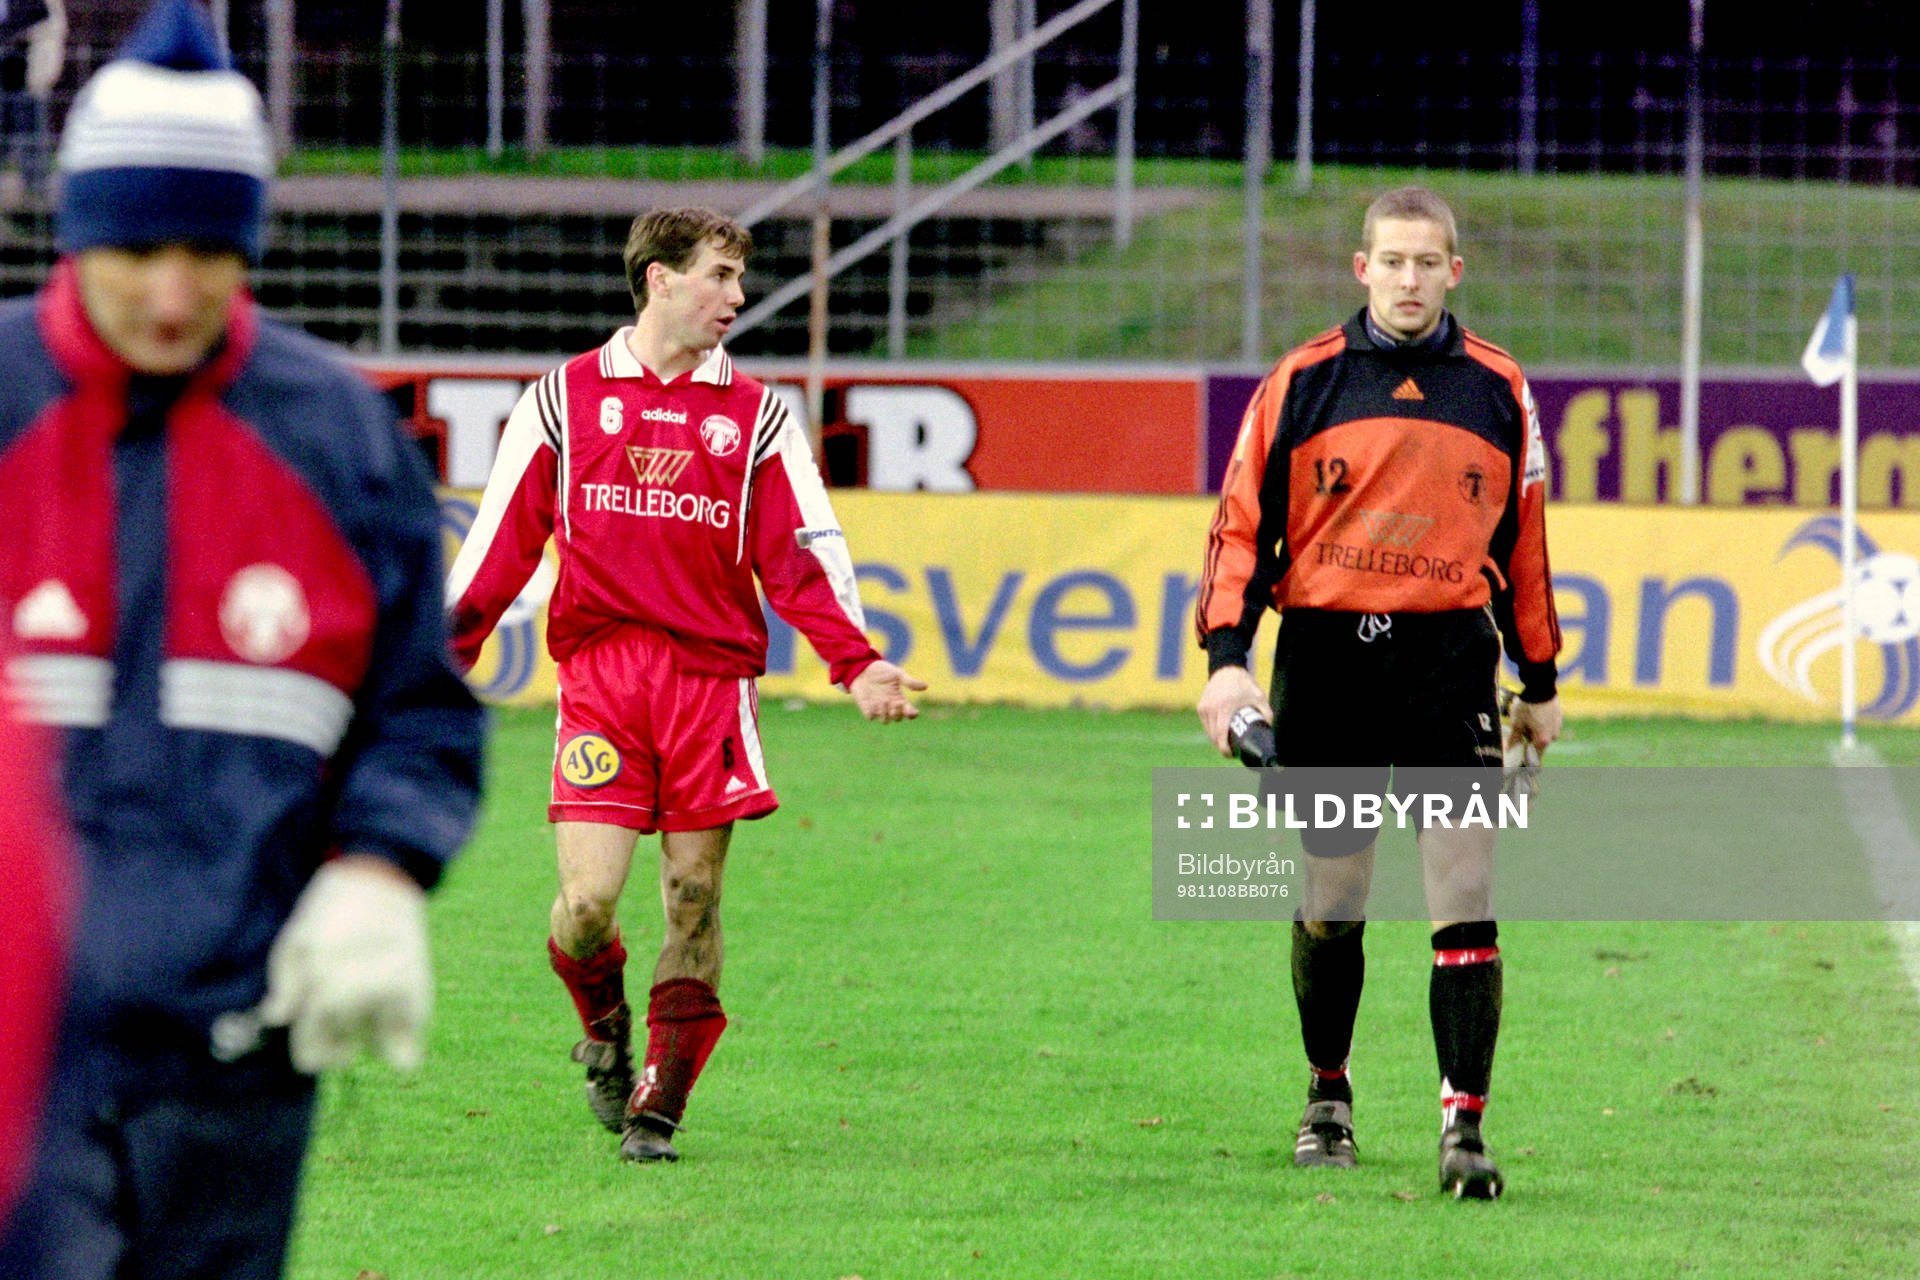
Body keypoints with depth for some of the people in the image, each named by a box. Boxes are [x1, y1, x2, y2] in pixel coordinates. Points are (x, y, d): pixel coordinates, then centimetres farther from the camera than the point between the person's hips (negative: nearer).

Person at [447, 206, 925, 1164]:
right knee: (588, 899, -10)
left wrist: (857, 663, -8)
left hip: (711, 678, 1)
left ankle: (657, 1107, 11)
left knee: (692, 900, 0)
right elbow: (502, 539, 10)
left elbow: (802, 554, 6)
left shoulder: (753, 415, 11)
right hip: (597, 669, -1)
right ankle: (603, 1027, 22)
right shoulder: (567, 397, 8)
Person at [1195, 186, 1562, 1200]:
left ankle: (1463, 1126, -13)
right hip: (1325, 652, 0)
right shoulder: (1301, 383, 2)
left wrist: (1539, 684, 17)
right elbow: (1243, 524, 2)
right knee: (1329, 905, 9)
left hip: (1449, 659, 0)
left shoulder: (1497, 390, 7)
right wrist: (1225, 658, -10)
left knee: (1465, 902, -11)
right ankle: (1327, 1094, 32)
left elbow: (1524, 541, 14)